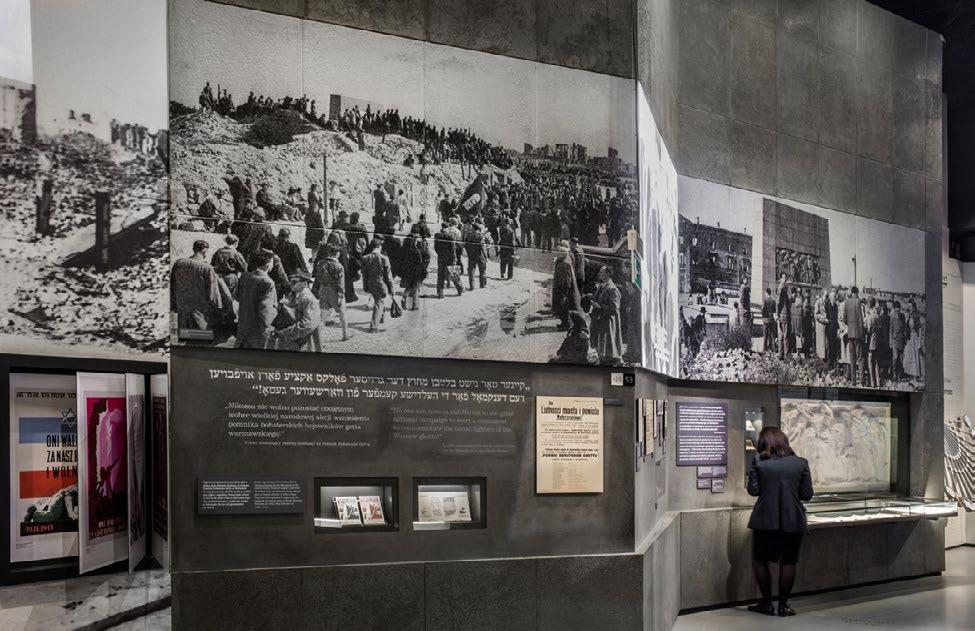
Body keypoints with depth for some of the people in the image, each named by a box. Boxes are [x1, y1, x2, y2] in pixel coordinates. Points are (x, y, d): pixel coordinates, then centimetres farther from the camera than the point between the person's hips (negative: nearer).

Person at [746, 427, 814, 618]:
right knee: (788, 562, 10)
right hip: (792, 521, 1)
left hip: (765, 520, -1)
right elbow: (807, 494, 1)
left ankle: (766, 603, 14)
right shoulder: (801, 463, -1)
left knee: (760, 560, 12)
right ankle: (783, 605, 12)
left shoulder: (758, 463, -5)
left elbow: (753, 490, -4)